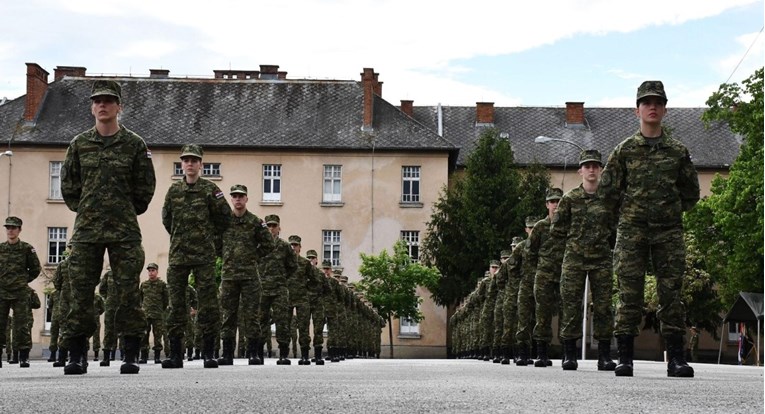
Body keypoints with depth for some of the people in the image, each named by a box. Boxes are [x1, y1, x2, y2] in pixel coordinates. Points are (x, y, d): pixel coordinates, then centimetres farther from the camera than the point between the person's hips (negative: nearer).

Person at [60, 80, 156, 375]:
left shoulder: (134, 144, 3)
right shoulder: (79, 145, 8)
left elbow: (146, 187, 6)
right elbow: (68, 186, 14)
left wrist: (127, 213, 8)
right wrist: (86, 211, 11)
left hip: (125, 232, -2)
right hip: (86, 231, 2)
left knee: (128, 293, -3)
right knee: (80, 293, 1)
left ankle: (131, 357, 3)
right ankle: (75, 357, 7)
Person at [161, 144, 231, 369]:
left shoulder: (210, 189, 0)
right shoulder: (173, 190, 10)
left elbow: (224, 217, 6)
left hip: (205, 256, -3)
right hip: (178, 255, 3)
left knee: (208, 303, -3)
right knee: (176, 303, 3)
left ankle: (209, 353, 2)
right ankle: (175, 354, 8)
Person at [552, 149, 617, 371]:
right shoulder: (569, 199, 5)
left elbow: (618, 228, 11)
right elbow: (556, 230, 7)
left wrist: (603, 239, 5)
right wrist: (575, 238, 6)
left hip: (602, 260, 0)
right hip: (574, 259, 0)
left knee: (603, 305, 0)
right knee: (570, 304, -3)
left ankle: (604, 355, 5)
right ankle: (569, 355, 2)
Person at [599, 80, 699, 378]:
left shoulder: (678, 151, 9)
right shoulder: (624, 150, 5)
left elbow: (691, 192, 17)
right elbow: (607, 189, 8)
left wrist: (672, 211, 13)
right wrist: (628, 213, 9)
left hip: (669, 232, 1)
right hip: (632, 231, -1)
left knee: (671, 294, 1)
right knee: (629, 294, -3)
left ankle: (676, 358, 4)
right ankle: (625, 357, 0)